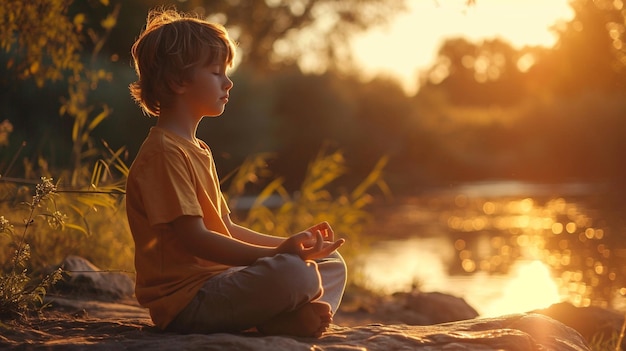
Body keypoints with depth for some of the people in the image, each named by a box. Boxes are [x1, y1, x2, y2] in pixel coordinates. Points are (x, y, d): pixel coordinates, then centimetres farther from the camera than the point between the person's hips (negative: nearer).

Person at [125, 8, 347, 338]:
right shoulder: (163, 152, -13)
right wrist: (278, 253, -25)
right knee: (294, 271, -34)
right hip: (187, 298, -11)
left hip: (216, 280, 11)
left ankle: (281, 317, -13)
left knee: (332, 263, 11)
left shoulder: (198, 150, 21)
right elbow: (194, 239, -21)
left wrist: (292, 243, 9)